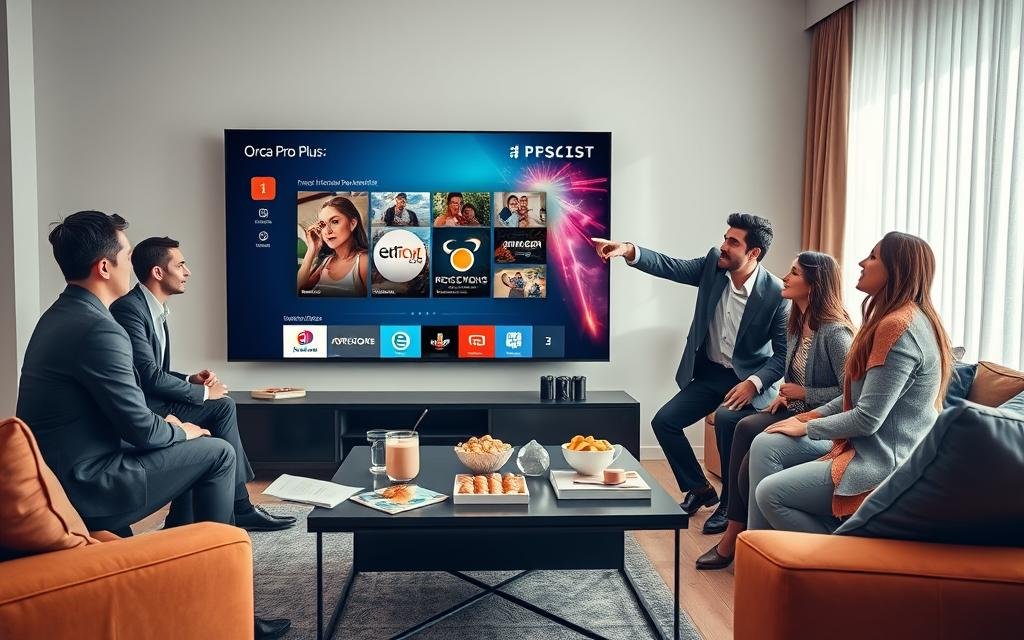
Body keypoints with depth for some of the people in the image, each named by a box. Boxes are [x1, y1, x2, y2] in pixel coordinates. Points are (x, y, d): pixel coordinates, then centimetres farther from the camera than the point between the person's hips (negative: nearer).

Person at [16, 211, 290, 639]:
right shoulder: (99, 329, -23)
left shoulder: (58, 316, 9)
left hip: (57, 477, 10)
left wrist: (164, 425, 12)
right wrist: (180, 433, 2)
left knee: (188, 447, 23)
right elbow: (139, 428, -18)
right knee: (217, 453, -2)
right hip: (85, 488, -10)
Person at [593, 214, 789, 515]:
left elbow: (784, 353, -13)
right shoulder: (713, 264, -5)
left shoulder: (776, 294, -17)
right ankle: (698, 489, 19)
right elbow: (671, 267, -11)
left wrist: (754, 382, -27)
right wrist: (628, 250, -27)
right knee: (663, 421, -1)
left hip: (748, 379, -5)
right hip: (709, 373, 5)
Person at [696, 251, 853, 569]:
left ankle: (733, 536, -12)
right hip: (795, 411, 9)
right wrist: (785, 395, 3)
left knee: (747, 428, -27)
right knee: (725, 416, -14)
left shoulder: (835, 332, -17)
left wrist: (802, 393, -15)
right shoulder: (797, 324, 11)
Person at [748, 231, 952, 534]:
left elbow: (867, 418, -23)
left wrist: (807, 428, -8)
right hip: (868, 444, 11)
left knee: (769, 494, -13)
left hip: (884, 461, -11)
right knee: (765, 445, 3)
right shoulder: (893, 318, 13)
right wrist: (811, 416, 8)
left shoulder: (899, 326, -22)